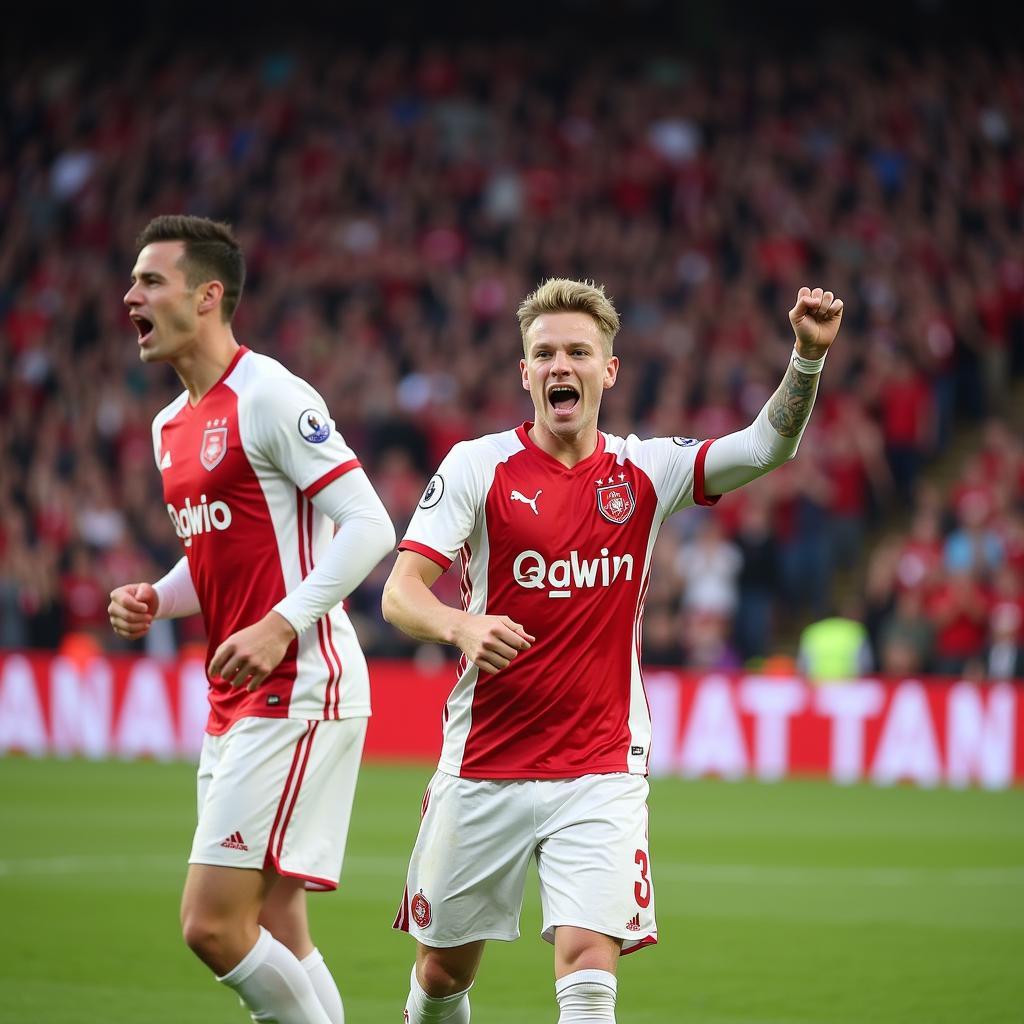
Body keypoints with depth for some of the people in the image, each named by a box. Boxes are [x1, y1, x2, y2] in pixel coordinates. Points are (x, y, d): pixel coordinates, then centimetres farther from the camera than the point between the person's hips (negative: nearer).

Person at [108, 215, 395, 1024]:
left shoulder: (270, 397, -12)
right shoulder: (172, 426, 16)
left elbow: (368, 526, -16)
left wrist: (282, 626, -23)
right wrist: (154, 601, 7)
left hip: (299, 693, -9)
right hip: (234, 705, 9)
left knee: (213, 923, -14)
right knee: (274, 933, 8)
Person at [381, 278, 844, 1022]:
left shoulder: (644, 472, 4)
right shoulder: (477, 466, -3)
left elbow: (768, 446, -5)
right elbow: (400, 593, -9)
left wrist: (809, 356, -22)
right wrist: (461, 625, -31)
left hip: (602, 772, 0)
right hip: (484, 767, 0)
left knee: (590, 962, -16)